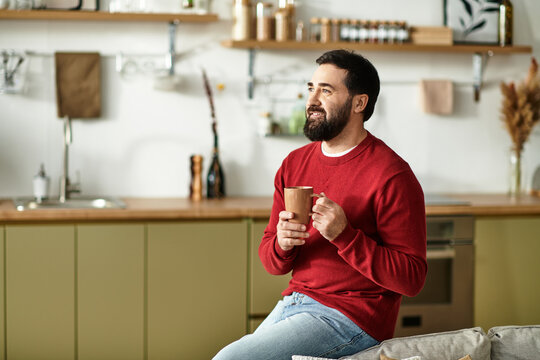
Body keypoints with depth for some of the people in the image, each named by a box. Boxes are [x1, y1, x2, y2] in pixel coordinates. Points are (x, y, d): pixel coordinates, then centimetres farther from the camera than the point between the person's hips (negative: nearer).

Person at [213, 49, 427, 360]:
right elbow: (273, 263, 13)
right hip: (293, 303, 7)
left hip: (352, 318, -7)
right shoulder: (295, 163, 9)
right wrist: (282, 244, -12)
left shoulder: (391, 175, -13)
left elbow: (412, 279, -15)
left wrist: (344, 235, -24)